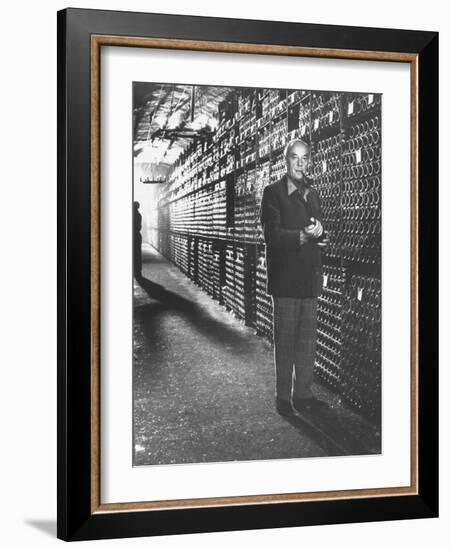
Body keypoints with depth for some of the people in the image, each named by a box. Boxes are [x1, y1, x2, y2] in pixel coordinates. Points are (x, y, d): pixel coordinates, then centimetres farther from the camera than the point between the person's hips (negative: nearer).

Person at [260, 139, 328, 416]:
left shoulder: (313, 194, 17)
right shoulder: (273, 192, -2)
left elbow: (321, 238, 17)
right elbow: (272, 235, -13)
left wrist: (320, 232, -6)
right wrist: (302, 236, -24)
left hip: (311, 279, 6)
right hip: (286, 279, -6)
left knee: (308, 340, 9)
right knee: (285, 341, 0)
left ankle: (303, 393, 20)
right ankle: (283, 397, 11)